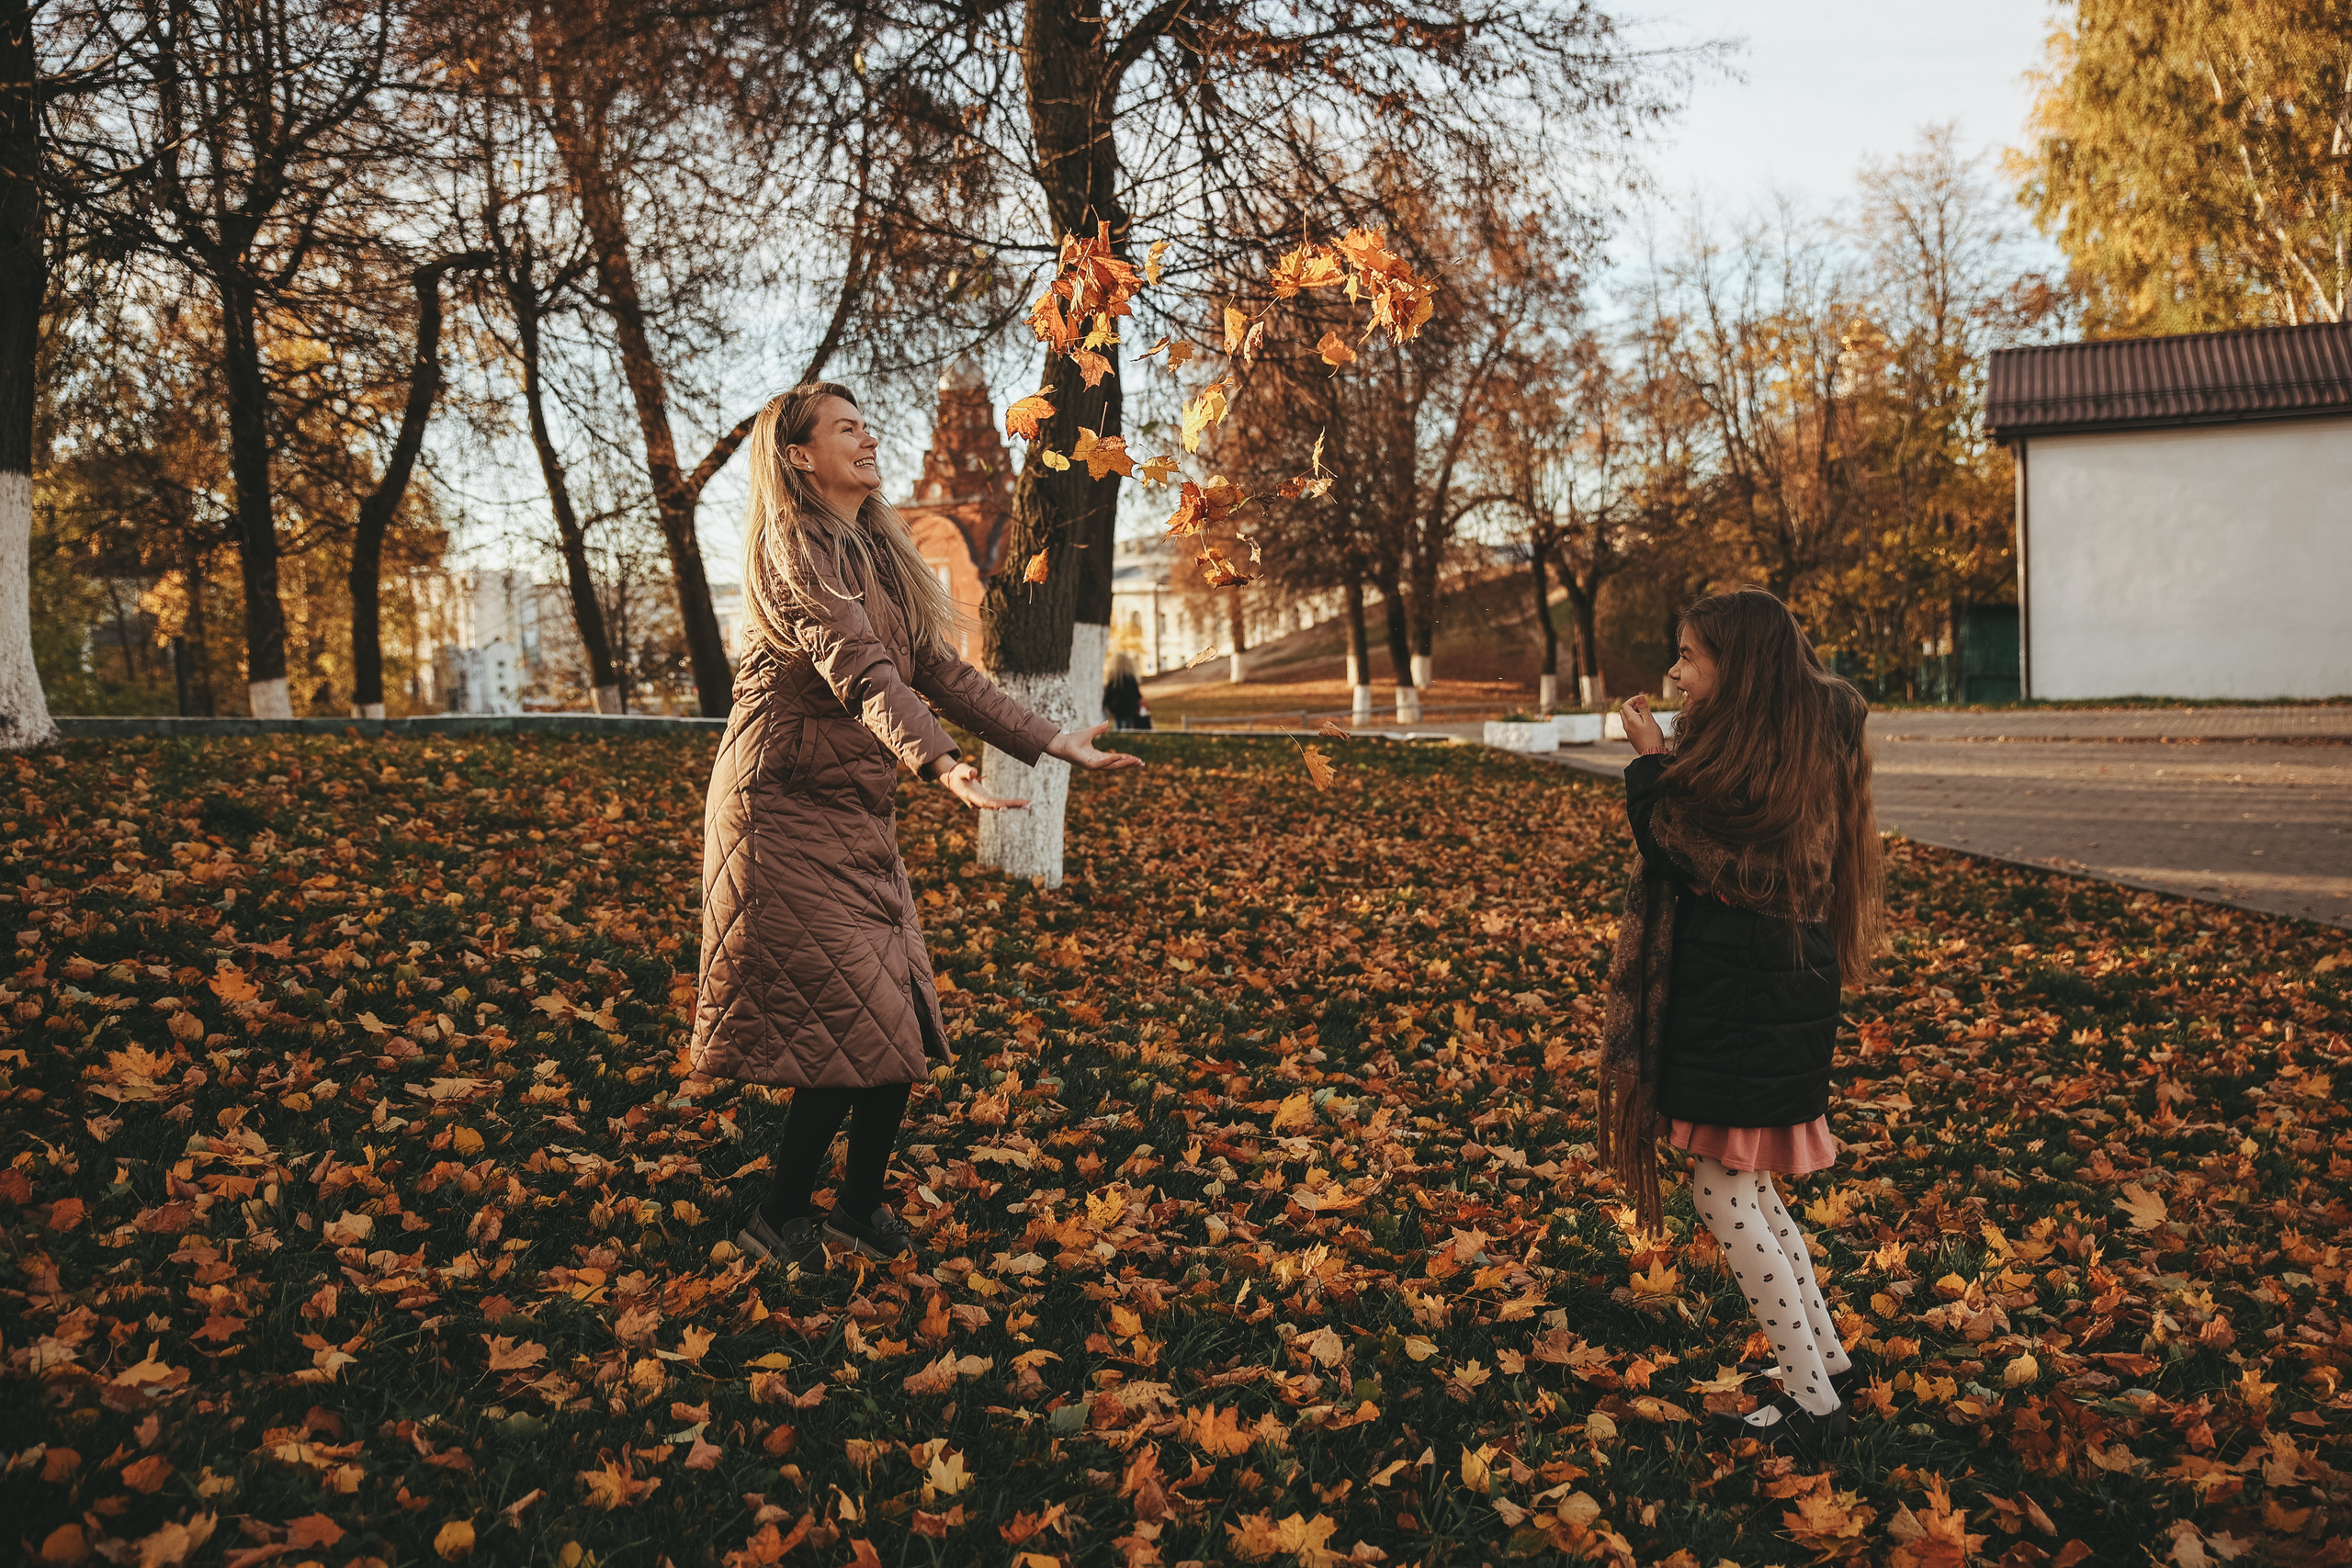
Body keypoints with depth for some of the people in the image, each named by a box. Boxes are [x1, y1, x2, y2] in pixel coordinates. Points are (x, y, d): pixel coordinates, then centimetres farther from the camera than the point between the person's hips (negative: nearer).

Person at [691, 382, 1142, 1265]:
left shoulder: (878, 551, 15)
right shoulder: (795, 542, -12)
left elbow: (939, 669, 13)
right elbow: (857, 668, -28)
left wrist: (1056, 745, 8)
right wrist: (938, 763, -43)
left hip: (859, 813, 8)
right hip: (787, 809, -8)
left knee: (901, 1026, 8)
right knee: (853, 1025, -9)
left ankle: (859, 1209, 23)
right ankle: (778, 1222, 9)